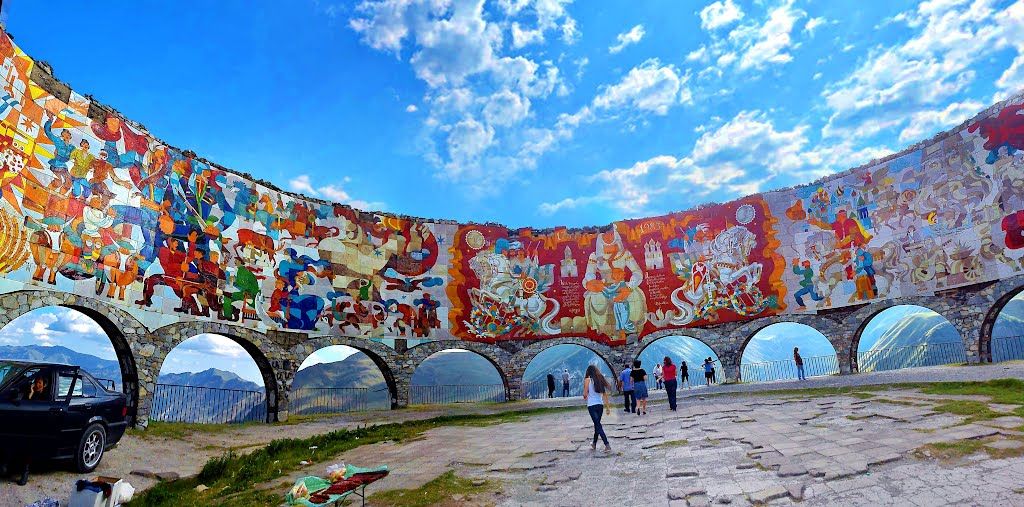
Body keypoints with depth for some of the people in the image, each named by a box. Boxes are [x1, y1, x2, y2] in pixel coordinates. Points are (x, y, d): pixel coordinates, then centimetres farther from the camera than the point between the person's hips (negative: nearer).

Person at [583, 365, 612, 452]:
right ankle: (594, 443, 32)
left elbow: (585, 394, -9)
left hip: (591, 405, -5)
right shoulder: (600, 379, 8)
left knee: (598, 425, -4)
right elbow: (605, 394, 8)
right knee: (597, 424, 18)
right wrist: (608, 406, 12)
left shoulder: (587, 379, -6)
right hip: (600, 405, 5)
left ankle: (607, 445, -13)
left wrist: (585, 397, 14)